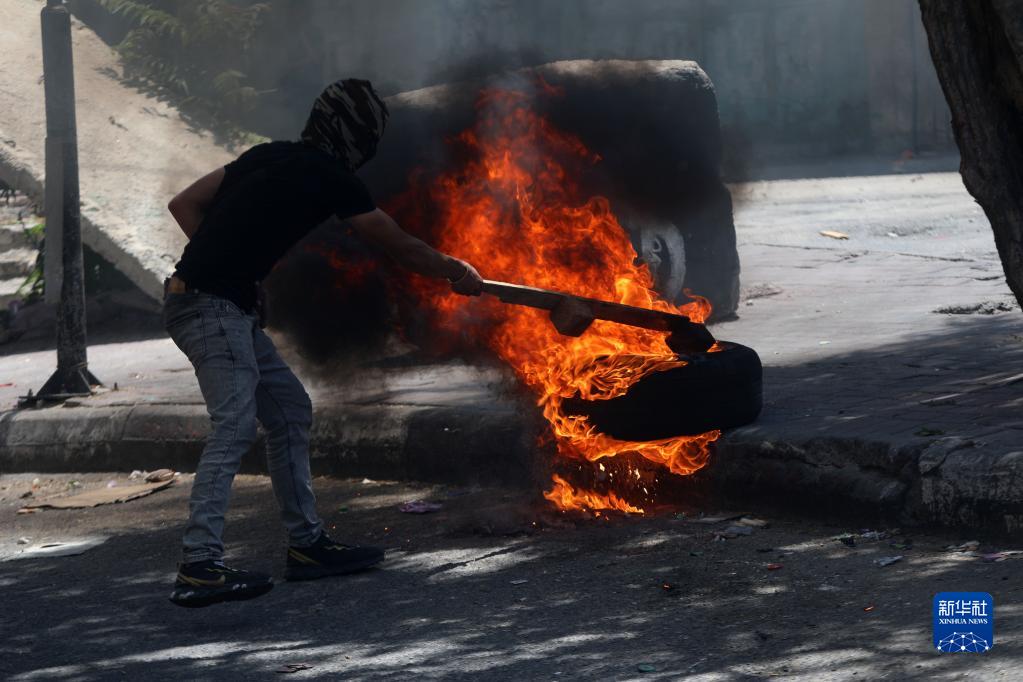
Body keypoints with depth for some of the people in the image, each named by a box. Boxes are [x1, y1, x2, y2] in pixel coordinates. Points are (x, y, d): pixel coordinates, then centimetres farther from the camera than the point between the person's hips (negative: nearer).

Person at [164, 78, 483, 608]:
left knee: (289, 410, 14)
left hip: (229, 309, 10)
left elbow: (183, 205, 14)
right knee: (236, 426, -18)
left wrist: (220, 258, 8)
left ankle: (306, 543, 18)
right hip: (212, 306, -10)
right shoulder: (330, 178, -9)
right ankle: (199, 567, -27)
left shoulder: (269, 157, 14)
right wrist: (457, 273, 18)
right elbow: (401, 248, 2)